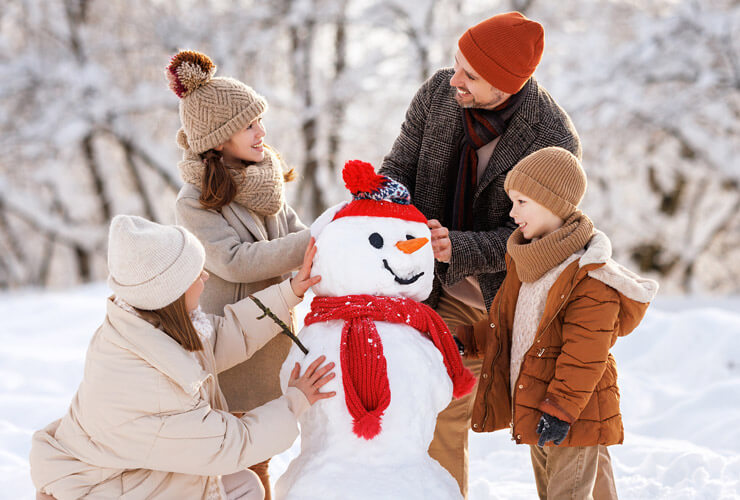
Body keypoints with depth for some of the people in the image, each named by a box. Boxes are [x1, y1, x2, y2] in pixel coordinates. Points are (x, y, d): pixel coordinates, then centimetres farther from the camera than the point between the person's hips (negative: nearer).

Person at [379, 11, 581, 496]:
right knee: (445, 416, 5)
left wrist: (458, 248, -35)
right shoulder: (439, 91, -12)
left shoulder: (555, 141, -24)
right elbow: (399, 167, -1)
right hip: (449, 292, 3)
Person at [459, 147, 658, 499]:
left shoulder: (590, 277, -22)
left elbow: (584, 355, -24)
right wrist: (468, 341, 14)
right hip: (532, 406, 9)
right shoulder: (524, 262, 7)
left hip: (572, 415, -9)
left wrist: (560, 408, -25)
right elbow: (503, 321, 22)